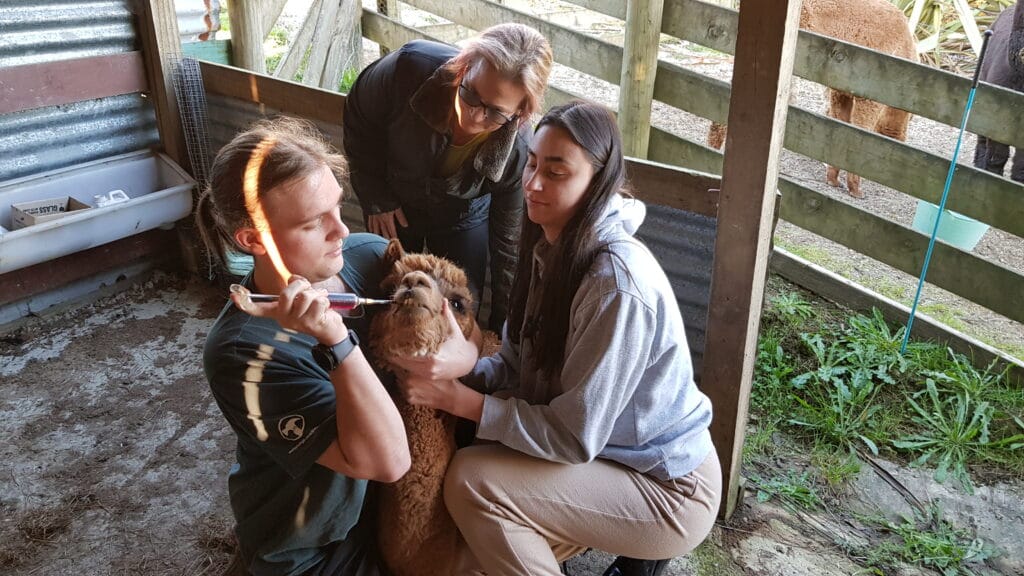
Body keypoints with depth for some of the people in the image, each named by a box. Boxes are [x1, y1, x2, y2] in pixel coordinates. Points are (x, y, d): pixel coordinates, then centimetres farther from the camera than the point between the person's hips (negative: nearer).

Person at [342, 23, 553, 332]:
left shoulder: (518, 148, -35)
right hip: (394, 204, 1)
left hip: (464, 219, 0)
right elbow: (357, 119, -14)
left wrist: (502, 325, -12)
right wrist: (376, 198, -10)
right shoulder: (411, 67, -38)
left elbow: (508, 240, -20)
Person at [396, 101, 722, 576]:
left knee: (471, 480, -22)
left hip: (669, 489, -8)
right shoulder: (550, 250, -2)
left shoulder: (617, 285, -30)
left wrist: (457, 399, -24)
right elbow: (518, 366, -1)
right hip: (611, 454, 8)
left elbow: (574, 437, -26)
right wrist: (466, 365, -22)